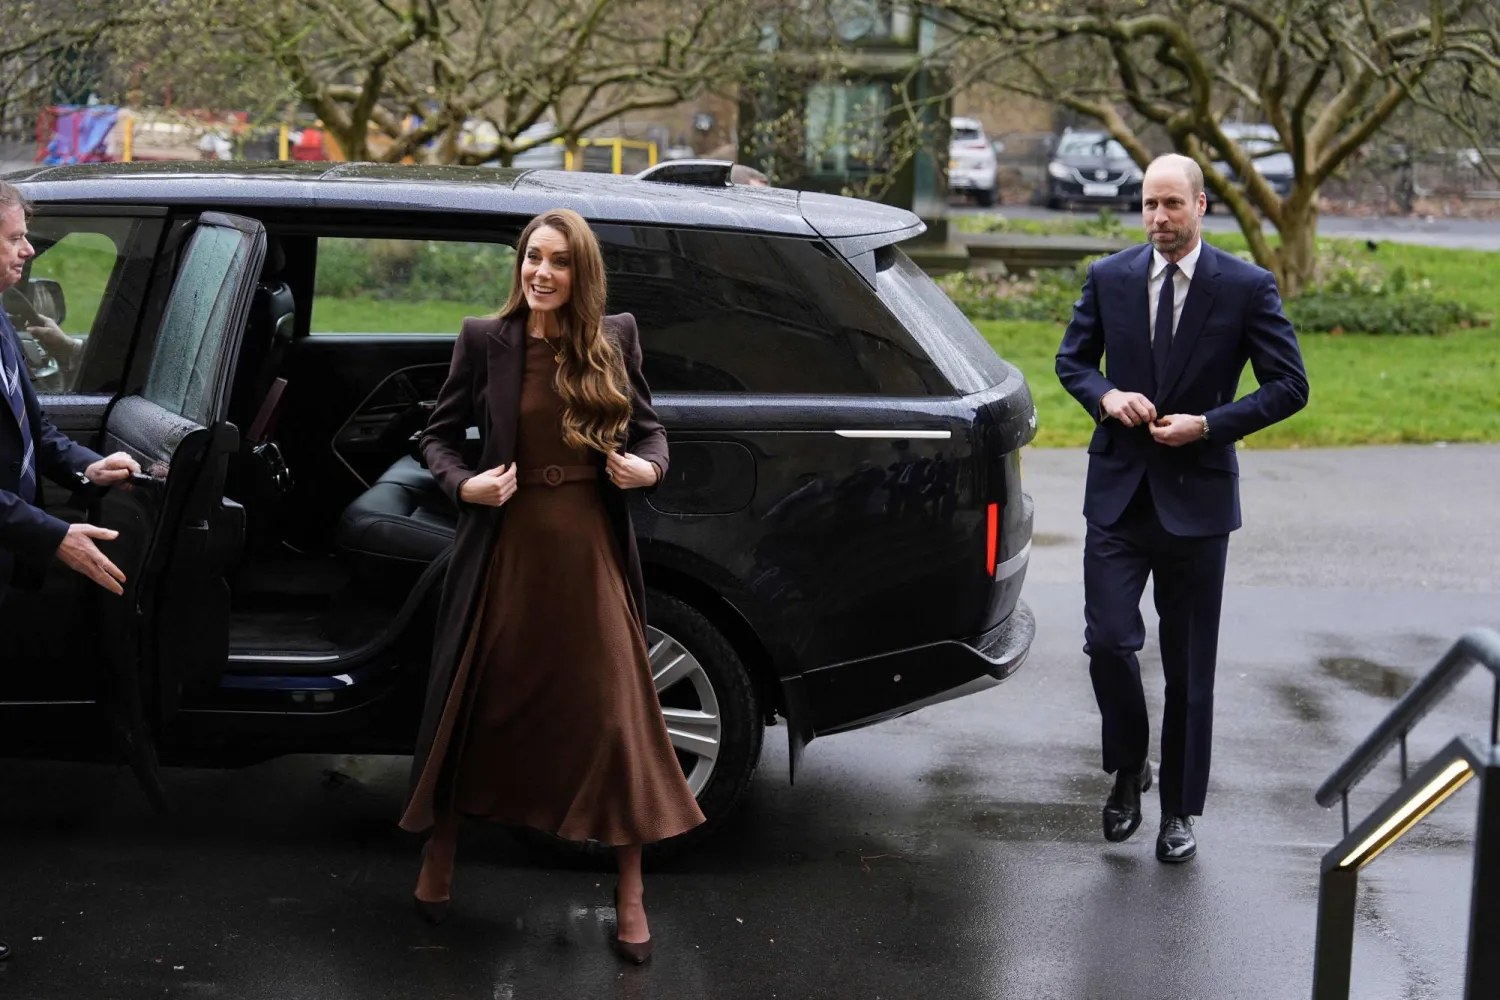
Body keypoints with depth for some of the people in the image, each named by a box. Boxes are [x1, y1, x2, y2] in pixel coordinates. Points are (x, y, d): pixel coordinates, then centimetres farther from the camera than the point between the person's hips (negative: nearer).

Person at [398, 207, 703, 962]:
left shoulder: (615, 337, 3)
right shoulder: (484, 340, -3)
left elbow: (647, 424, 13)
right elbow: (440, 435, 4)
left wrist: (649, 467, -8)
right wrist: (464, 484, -14)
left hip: (591, 551, 1)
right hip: (508, 545, -1)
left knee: (616, 717, 2)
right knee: (475, 709, 10)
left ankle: (630, 899, 13)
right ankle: (437, 862, 31)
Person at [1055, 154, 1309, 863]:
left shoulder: (1247, 288, -5)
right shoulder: (1109, 278, 3)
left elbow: (1289, 386, -4)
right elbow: (1071, 359, 14)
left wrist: (1209, 425, -15)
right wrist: (1105, 396, -8)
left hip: (1196, 498, -1)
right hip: (1118, 493, 2)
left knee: (1189, 666, 7)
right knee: (1108, 643, -8)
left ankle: (1180, 810, 21)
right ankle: (1127, 770, 19)